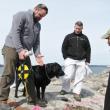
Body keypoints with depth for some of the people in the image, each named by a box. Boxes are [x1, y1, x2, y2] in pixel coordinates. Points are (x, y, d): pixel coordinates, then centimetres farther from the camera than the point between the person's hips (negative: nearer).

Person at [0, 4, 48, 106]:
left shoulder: (38, 25, 17)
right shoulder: (21, 15, -6)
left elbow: (36, 42, 14)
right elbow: (15, 32, -18)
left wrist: (37, 55, -4)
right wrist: (19, 49, -27)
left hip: (24, 52, 7)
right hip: (12, 48, -7)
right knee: (9, 75, -13)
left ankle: (32, 99, 15)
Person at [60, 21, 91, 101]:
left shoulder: (85, 38, 11)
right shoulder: (69, 36, 7)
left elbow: (88, 50, 13)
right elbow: (64, 47, 9)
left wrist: (87, 61, 6)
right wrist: (66, 58, -1)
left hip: (81, 61, 2)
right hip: (70, 60, -1)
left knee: (80, 78, 0)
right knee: (68, 76, -8)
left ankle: (77, 93, 9)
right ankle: (65, 89, 13)